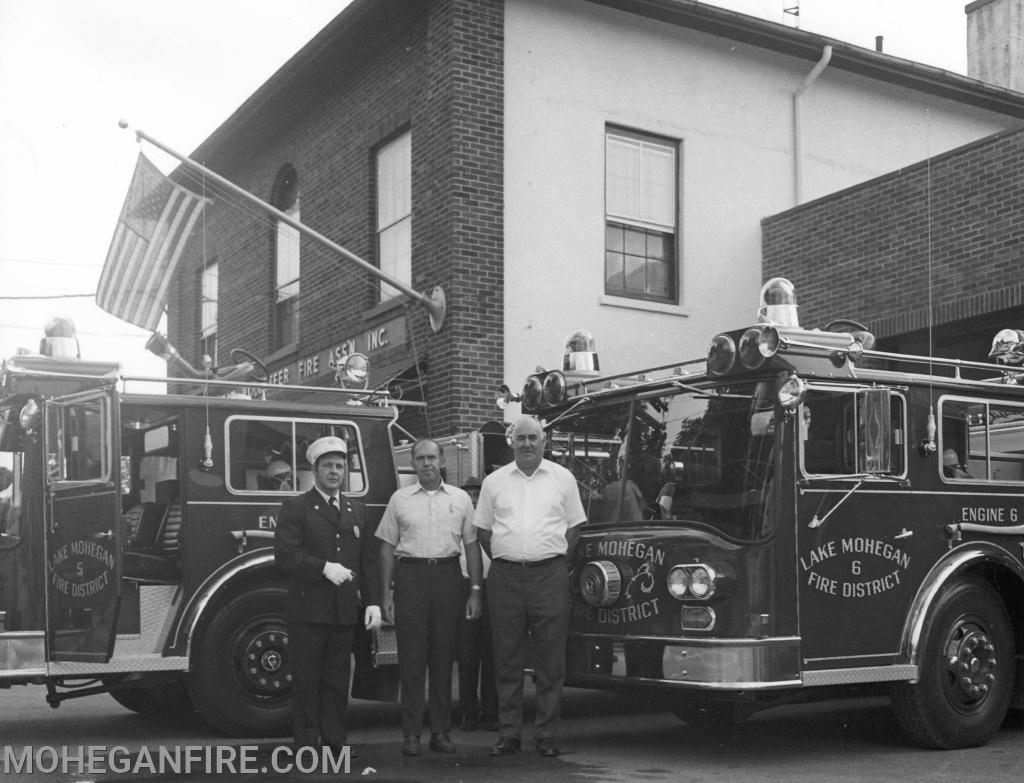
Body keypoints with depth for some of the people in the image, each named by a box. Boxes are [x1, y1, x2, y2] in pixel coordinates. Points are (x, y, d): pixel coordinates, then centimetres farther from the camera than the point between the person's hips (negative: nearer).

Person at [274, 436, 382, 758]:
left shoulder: (356, 510, 16)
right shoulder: (295, 508, 0)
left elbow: (368, 560, 13)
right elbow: (285, 554, -12)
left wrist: (373, 602, 4)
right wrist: (324, 567, -21)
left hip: (345, 610, 4)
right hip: (307, 610, -4)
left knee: (338, 677, 9)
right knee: (307, 678, 1)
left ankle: (335, 740, 17)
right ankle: (306, 742, 8)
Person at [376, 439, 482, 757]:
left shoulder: (460, 499, 9)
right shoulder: (399, 499, 7)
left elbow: (472, 545, 10)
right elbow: (387, 548, 8)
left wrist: (475, 590, 4)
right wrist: (385, 595, 2)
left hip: (447, 575, 1)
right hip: (410, 576, -1)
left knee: (443, 658, 5)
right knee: (411, 659, -2)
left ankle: (441, 731, 12)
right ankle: (411, 733, 2)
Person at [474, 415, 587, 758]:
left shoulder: (562, 478, 8)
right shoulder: (494, 482, 10)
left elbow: (574, 528, 11)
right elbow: (483, 531, 14)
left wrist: (555, 563, 3)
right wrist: (505, 562, 5)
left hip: (549, 576, -1)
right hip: (505, 578, 1)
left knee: (550, 662, -1)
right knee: (507, 661, 4)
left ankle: (546, 735, 6)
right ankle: (509, 734, 10)